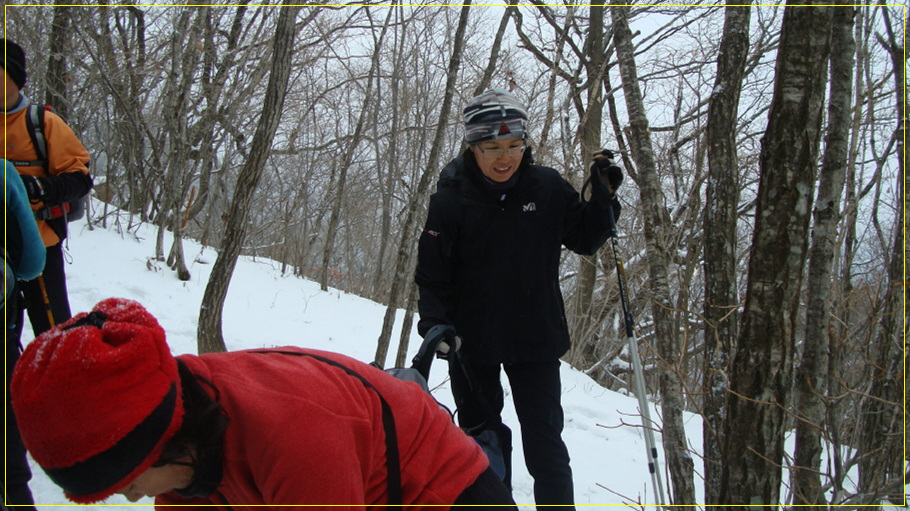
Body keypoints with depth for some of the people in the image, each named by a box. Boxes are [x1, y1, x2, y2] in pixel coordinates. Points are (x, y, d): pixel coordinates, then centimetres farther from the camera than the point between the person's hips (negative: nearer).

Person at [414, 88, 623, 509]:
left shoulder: (547, 188, -6)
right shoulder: (451, 198, -11)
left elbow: (585, 241, 5)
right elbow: (432, 273, -8)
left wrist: (604, 198, -10)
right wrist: (434, 322, -22)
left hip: (535, 339, 0)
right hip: (472, 340, 0)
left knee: (545, 443, 3)